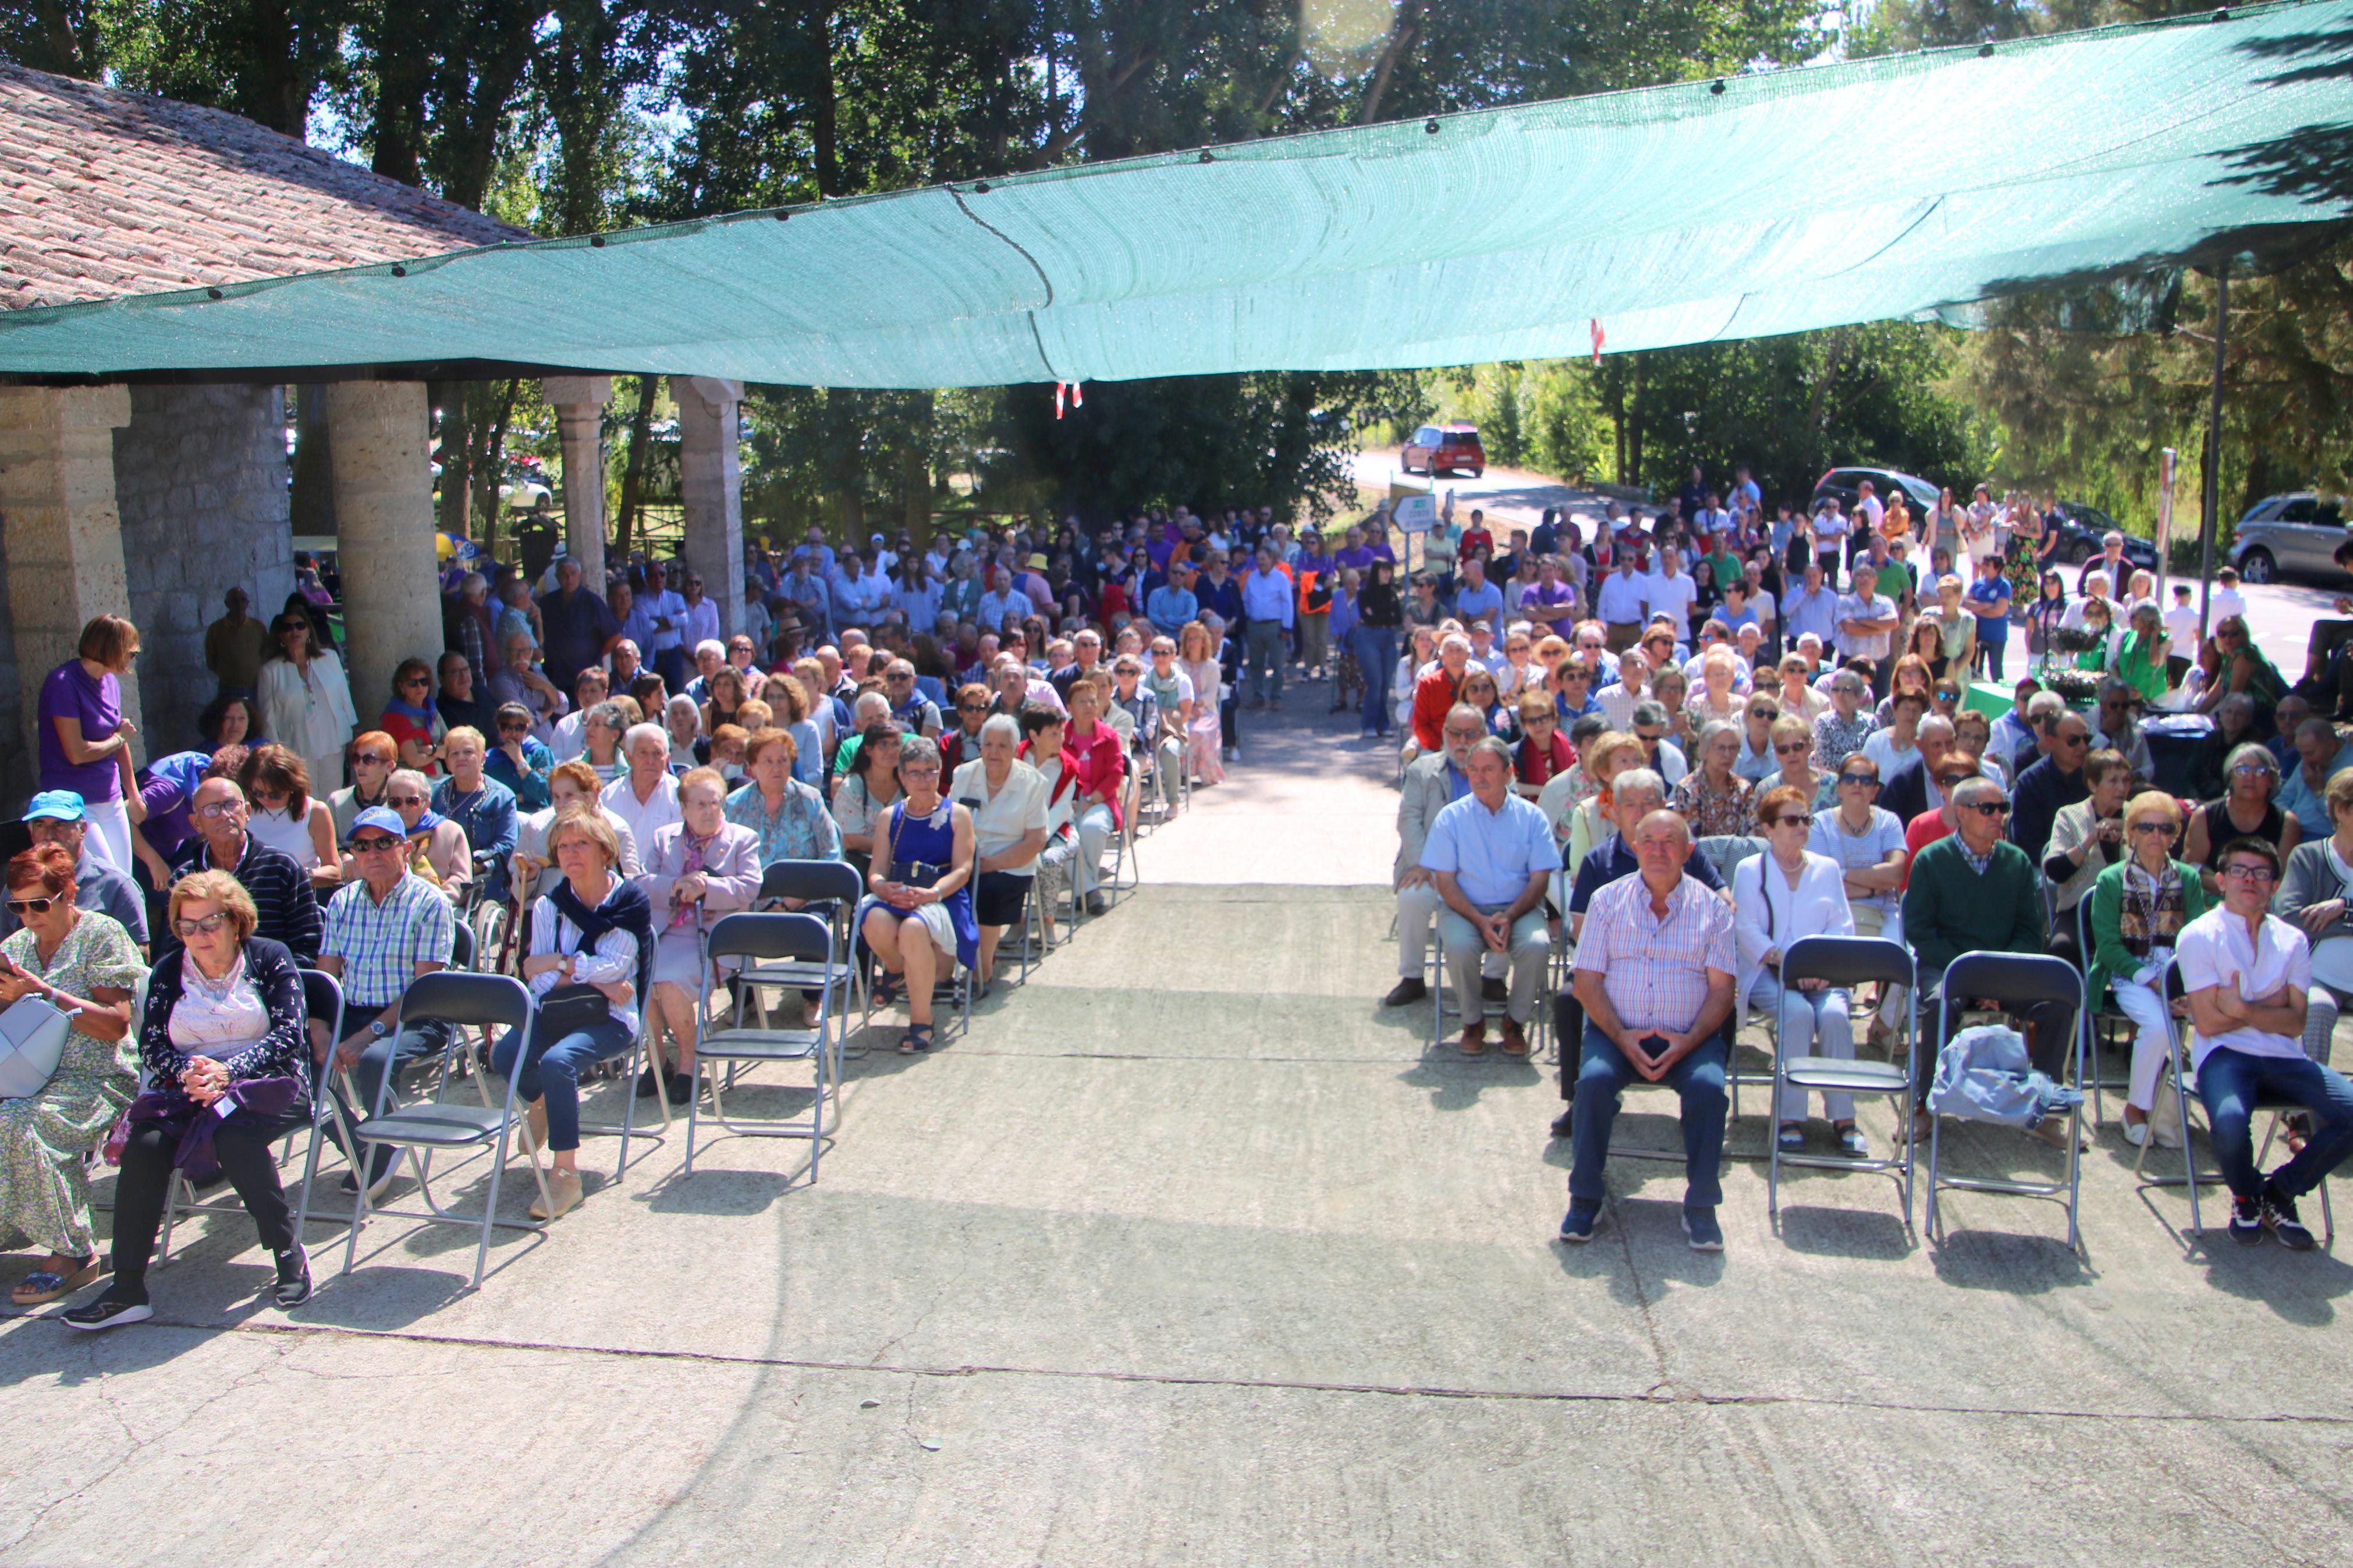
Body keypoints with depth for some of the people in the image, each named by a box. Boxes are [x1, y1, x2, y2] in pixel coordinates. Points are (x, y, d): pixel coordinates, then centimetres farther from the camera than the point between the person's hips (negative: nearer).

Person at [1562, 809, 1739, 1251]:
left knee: (1708, 1087, -29)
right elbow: (1588, 981, 1)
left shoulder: (1711, 908, 6)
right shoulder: (1608, 900, 6)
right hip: (1616, 1031, 0)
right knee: (1593, 1079, -29)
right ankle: (1585, 1198, -12)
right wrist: (1621, 1037, -14)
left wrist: (1688, 1041, -15)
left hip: (1688, 1037, 0)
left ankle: (1701, 1206, -12)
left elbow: (1722, 989, 1)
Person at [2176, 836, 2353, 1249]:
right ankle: (2246, 1197, 2)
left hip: (2282, 1056, 5)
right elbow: (2208, 1023, -7)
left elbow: (2295, 1022, 4)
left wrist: (2242, 1008, -11)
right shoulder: (2199, 936, -1)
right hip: (2224, 1054, -5)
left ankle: (2279, 1192, 5)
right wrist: (2270, 1006, -1)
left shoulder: (2293, 941, 13)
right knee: (2230, 1119, -35)